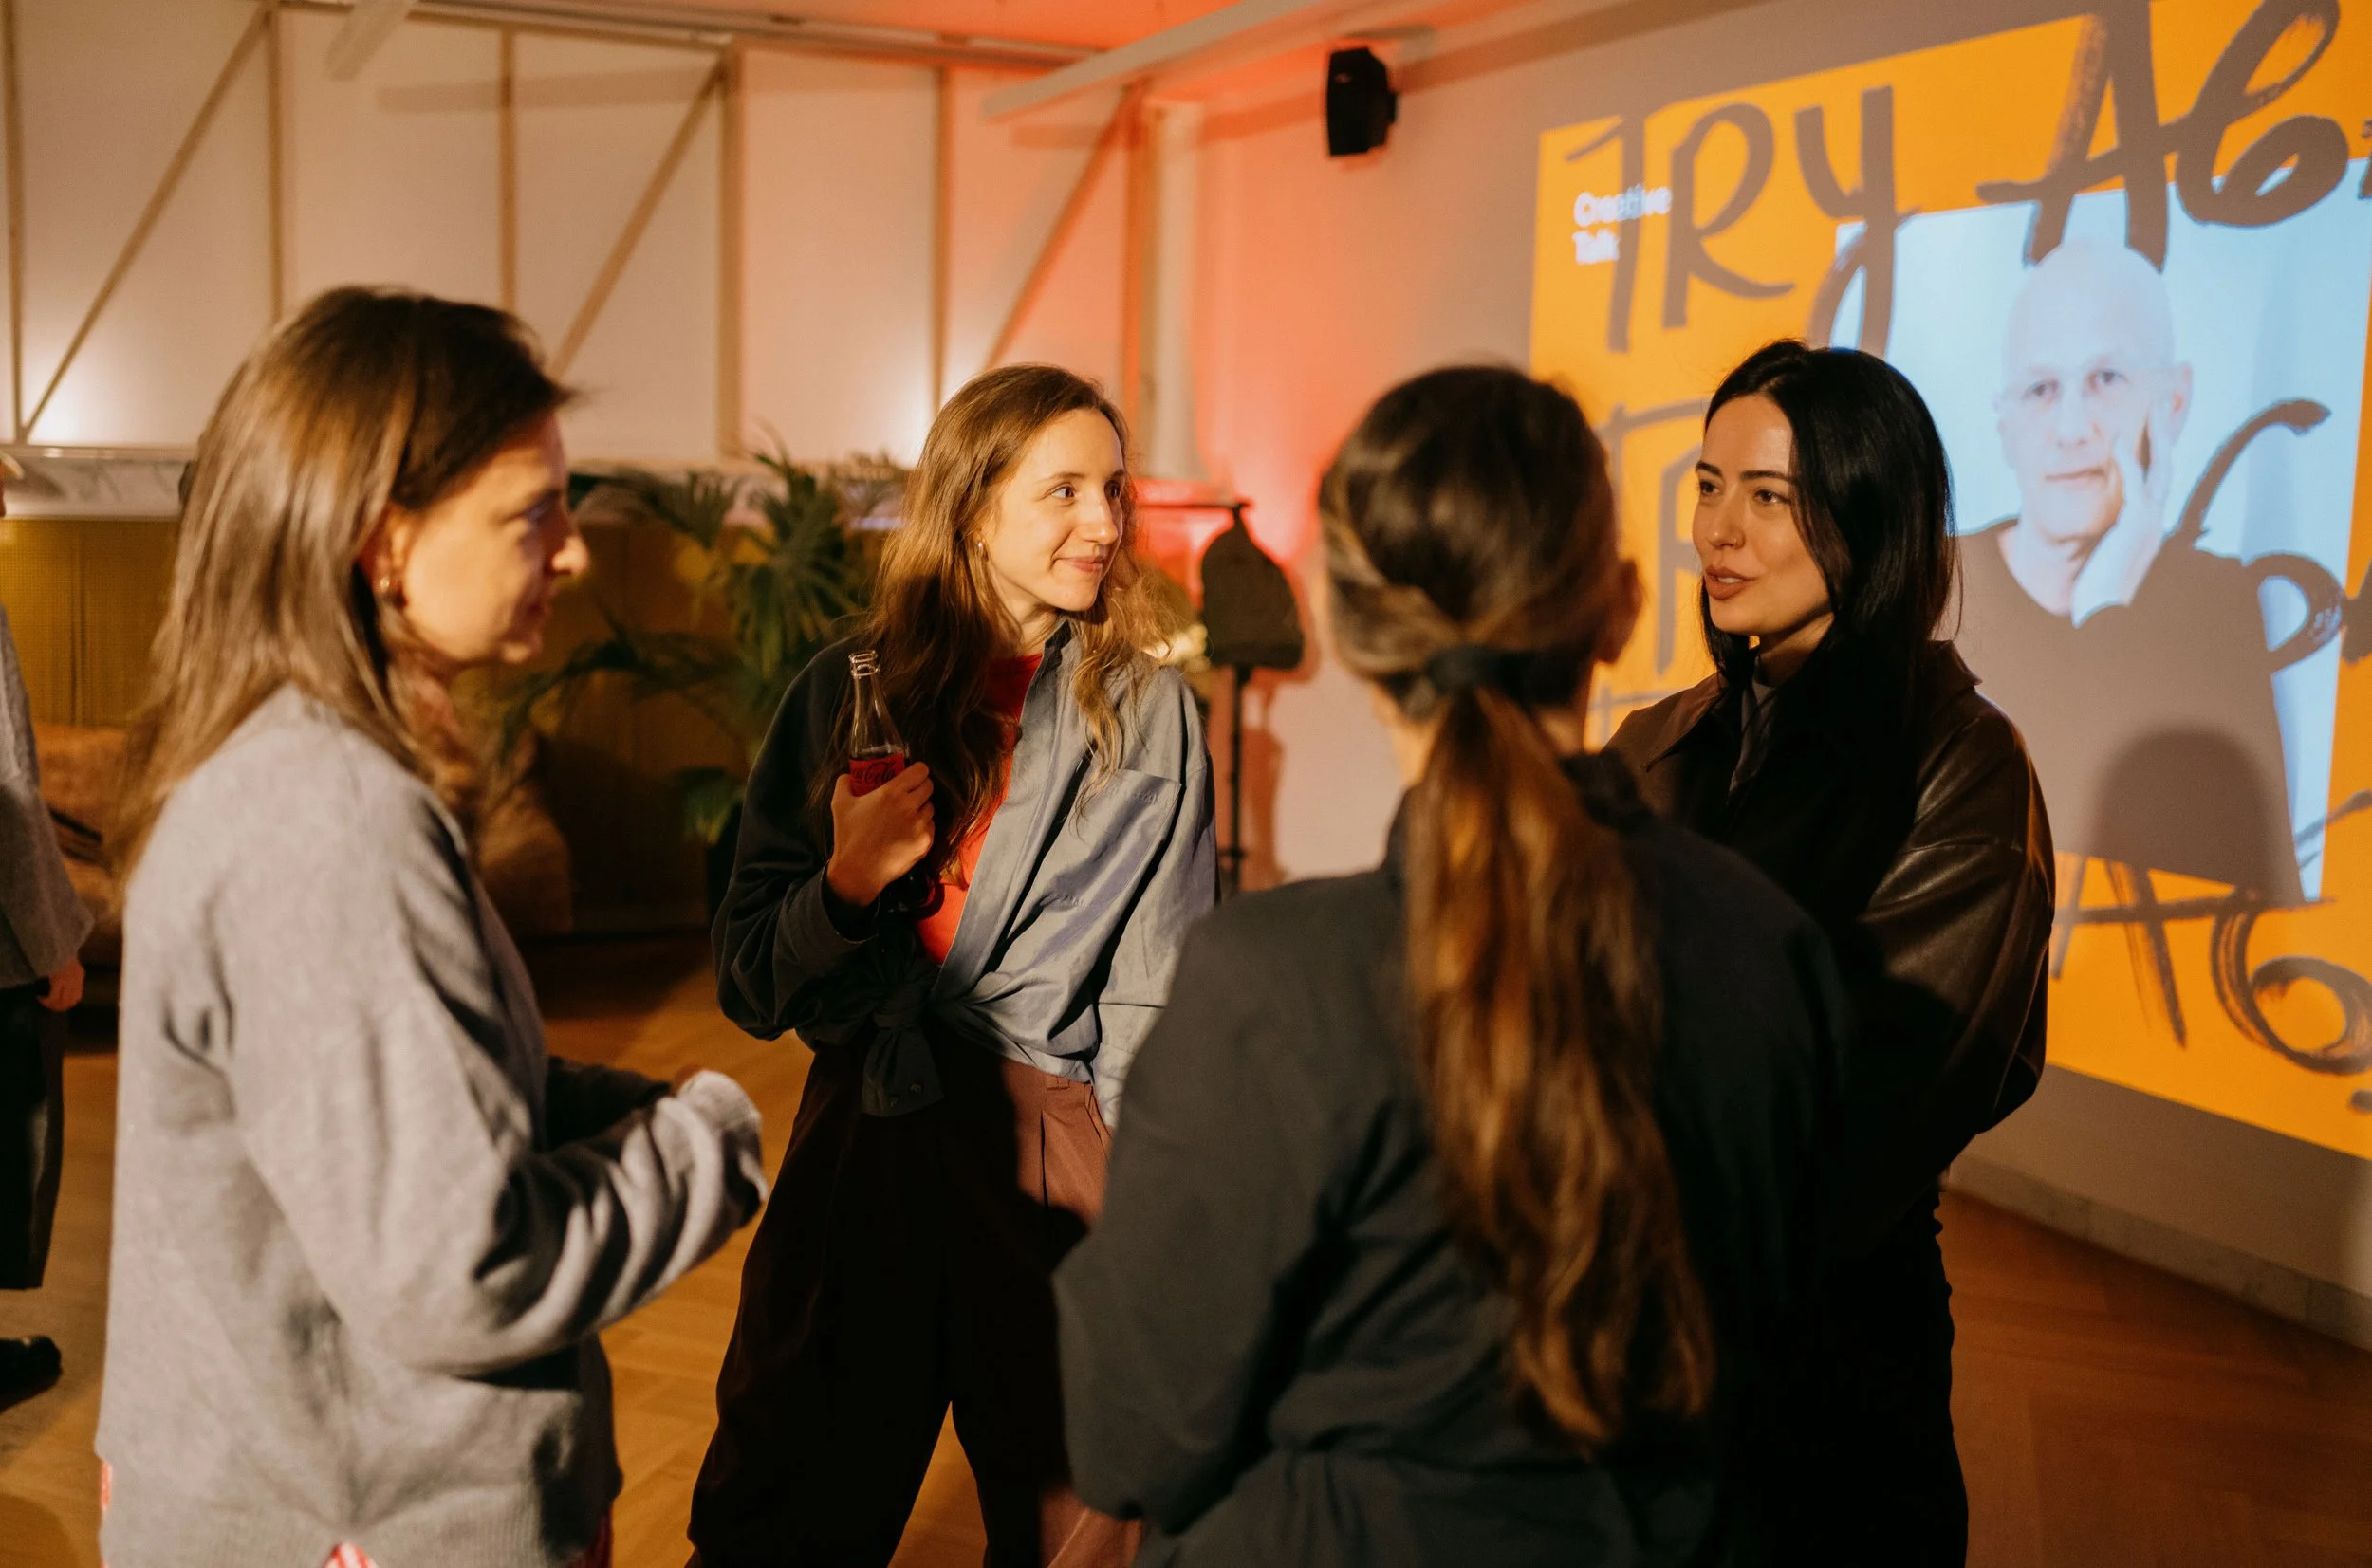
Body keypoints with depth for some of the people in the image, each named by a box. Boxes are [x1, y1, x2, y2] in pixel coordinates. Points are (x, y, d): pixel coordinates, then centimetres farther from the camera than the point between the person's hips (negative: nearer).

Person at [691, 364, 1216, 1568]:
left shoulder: (1149, 716, -1)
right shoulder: (851, 690, 0)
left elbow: (1156, 1001, -2)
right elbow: (750, 989, 2)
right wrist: (845, 880, -16)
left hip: (1058, 1149, -1)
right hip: (865, 1139, 1)